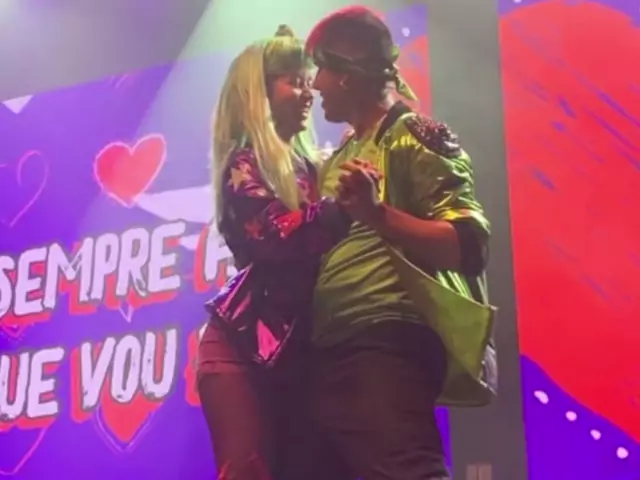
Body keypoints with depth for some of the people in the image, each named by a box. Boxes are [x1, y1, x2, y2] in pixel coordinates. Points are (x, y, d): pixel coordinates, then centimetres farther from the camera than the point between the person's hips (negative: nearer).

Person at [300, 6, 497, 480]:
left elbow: (470, 245, -12)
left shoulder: (413, 136, 2)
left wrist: (376, 213, -23)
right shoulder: (338, 161, 24)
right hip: (329, 352, 9)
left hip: (385, 345, -9)